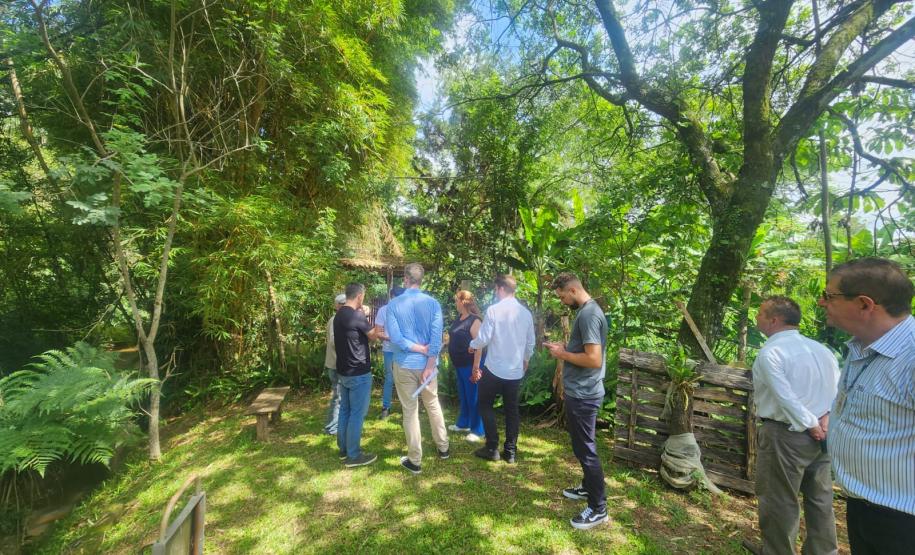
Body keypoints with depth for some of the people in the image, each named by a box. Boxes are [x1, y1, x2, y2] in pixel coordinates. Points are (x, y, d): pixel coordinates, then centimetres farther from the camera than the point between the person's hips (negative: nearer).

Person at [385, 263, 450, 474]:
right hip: (427, 364, 2)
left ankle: (415, 461, 20)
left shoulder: (393, 304, -9)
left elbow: (396, 338, -17)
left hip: (404, 365, -2)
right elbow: (436, 337, -13)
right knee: (433, 405, 21)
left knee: (410, 411, 9)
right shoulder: (433, 303, -7)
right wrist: (429, 365, -10)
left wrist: (419, 348, -9)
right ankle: (443, 447, 36)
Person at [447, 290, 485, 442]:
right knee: (463, 395, 20)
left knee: (473, 396, 2)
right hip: (459, 363, 9)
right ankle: (463, 423, 36)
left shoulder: (474, 320, -19)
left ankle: (477, 430, 15)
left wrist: (476, 367, -25)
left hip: (470, 364, -9)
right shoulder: (459, 317, 7)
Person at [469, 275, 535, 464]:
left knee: (485, 405, 12)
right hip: (516, 371, 5)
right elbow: (530, 344, 9)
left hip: (494, 369, -5)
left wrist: (476, 366, 0)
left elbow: (482, 340, -14)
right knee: (511, 408, 15)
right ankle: (510, 451, 22)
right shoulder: (526, 313, 2)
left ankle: (492, 448, 15)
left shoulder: (493, 310, -13)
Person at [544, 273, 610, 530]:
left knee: (586, 450, 4)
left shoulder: (588, 314, -22)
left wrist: (563, 354, -16)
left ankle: (598, 509, 19)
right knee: (582, 446, 24)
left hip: (583, 395, -10)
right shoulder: (586, 311, 9)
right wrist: (565, 348, 5)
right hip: (580, 392, 10)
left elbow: (593, 359, -27)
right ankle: (588, 488, 41)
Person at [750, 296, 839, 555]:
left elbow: (786, 398, -21)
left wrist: (810, 425, -9)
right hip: (821, 435, 8)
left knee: (780, 501, 7)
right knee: (820, 498, 20)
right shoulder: (821, 349, 6)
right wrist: (824, 422, 0)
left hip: (786, 435, -7)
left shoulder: (770, 352, -18)